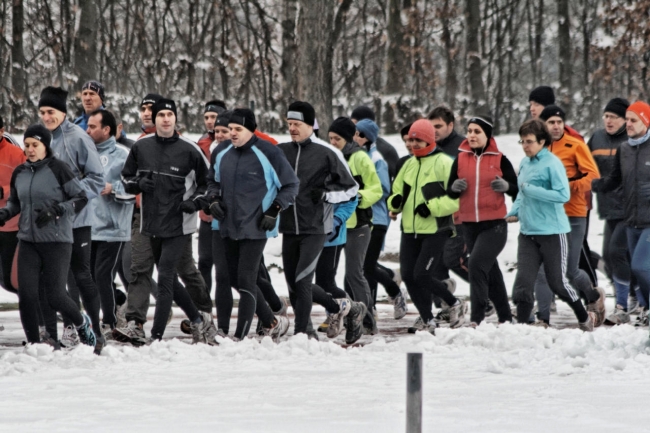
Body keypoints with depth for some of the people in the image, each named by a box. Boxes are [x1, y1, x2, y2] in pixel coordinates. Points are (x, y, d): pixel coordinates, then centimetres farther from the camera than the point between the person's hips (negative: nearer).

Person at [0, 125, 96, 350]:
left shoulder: (57, 168, -8)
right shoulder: (19, 173, 8)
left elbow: (81, 198, -7)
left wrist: (56, 210, -20)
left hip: (57, 241, -5)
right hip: (28, 241, 5)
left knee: (55, 295, -5)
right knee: (26, 294, -7)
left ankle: (82, 324, 25)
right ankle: (34, 345, 5)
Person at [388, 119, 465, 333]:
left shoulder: (443, 163, -7)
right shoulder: (409, 164, 15)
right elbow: (397, 190, 22)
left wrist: (431, 207, -21)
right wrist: (395, 201, -2)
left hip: (435, 230, -7)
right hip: (410, 230, 7)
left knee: (422, 275, -13)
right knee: (409, 276, 2)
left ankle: (455, 304, 10)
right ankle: (427, 320, 16)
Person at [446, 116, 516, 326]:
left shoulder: (499, 159, -1)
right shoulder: (461, 159, 7)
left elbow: (516, 189, 4)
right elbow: (451, 191, 11)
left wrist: (506, 186, -18)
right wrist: (455, 187, -12)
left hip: (494, 224, -5)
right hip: (469, 224, 5)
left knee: (477, 263, -20)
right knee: (490, 270, 13)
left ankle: (476, 318, -20)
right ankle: (505, 316, 24)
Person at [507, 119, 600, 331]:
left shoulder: (552, 163, -13)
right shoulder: (525, 163, 9)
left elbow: (563, 195, -21)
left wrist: (531, 190, -22)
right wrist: (515, 211, 5)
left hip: (552, 232, -6)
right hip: (527, 232, 6)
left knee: (558, 281, 4)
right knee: (523, 282, -3)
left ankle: (585, 318, 25)